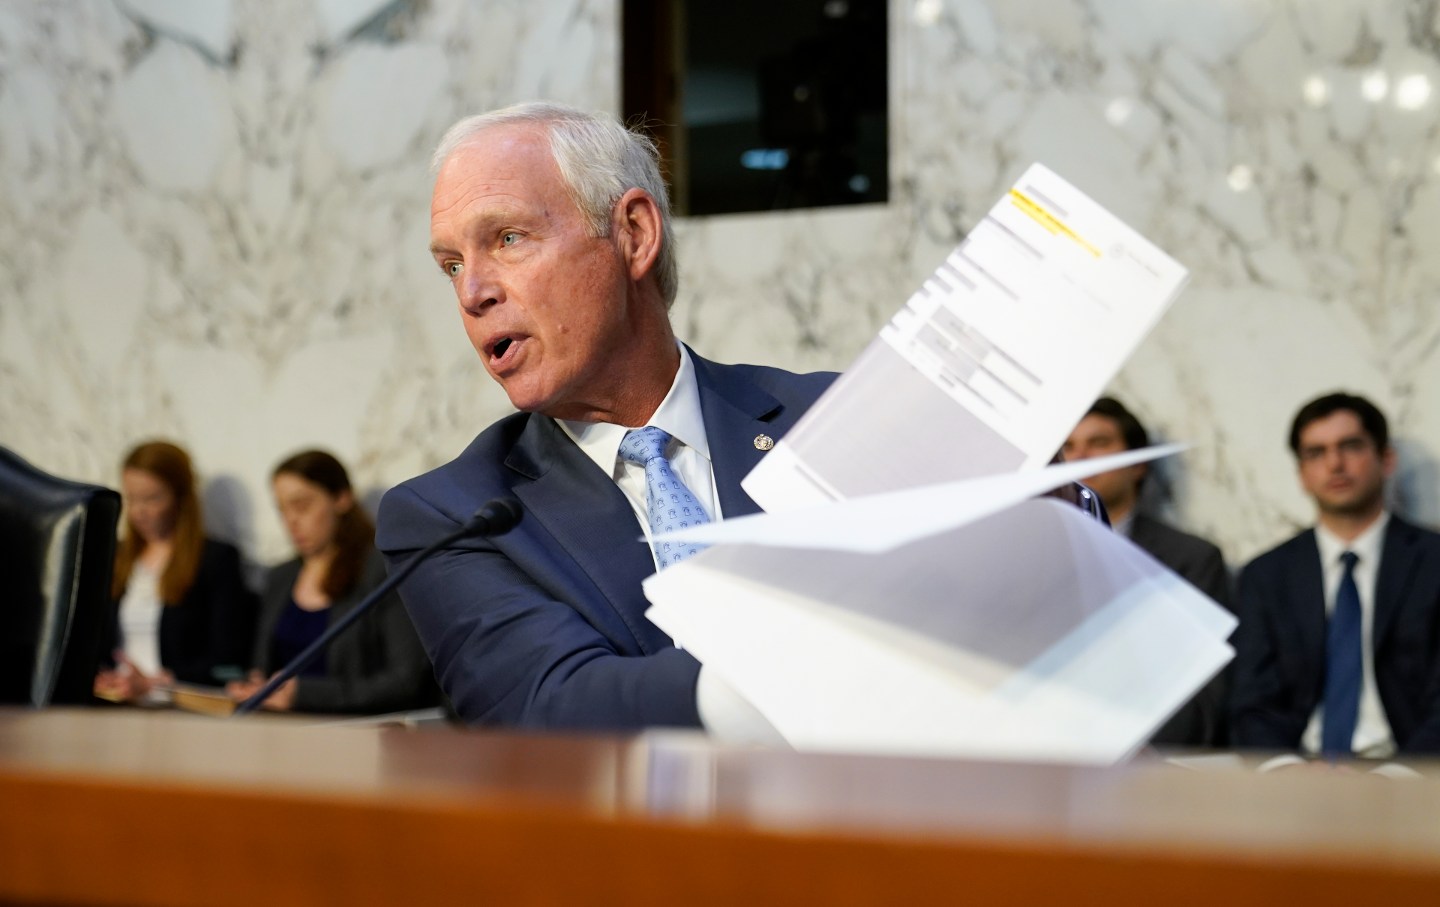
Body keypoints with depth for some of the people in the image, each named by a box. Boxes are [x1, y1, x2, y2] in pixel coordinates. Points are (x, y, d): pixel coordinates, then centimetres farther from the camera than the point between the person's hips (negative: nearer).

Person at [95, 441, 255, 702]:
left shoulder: (218, 559, 1)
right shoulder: (115, 558, 21)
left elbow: (226, 664, -6)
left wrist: (152, 683, -16)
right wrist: (98, 679, -2)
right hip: (118, 710, 5)